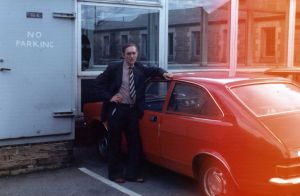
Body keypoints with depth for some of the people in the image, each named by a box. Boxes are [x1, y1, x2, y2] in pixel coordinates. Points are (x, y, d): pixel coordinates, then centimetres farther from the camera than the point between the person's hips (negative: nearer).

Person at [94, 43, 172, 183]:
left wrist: (163, 73, -6)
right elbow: (98, 83, -1)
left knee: (134, 142, 6)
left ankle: (133, 173, 17)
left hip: (133, 110, 4)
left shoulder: (140, 68, 6)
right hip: (116, 109, -4)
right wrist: (109, 98, -10)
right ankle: (115, 174, 18)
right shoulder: (114, 68, -4)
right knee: (115, 143, 5)